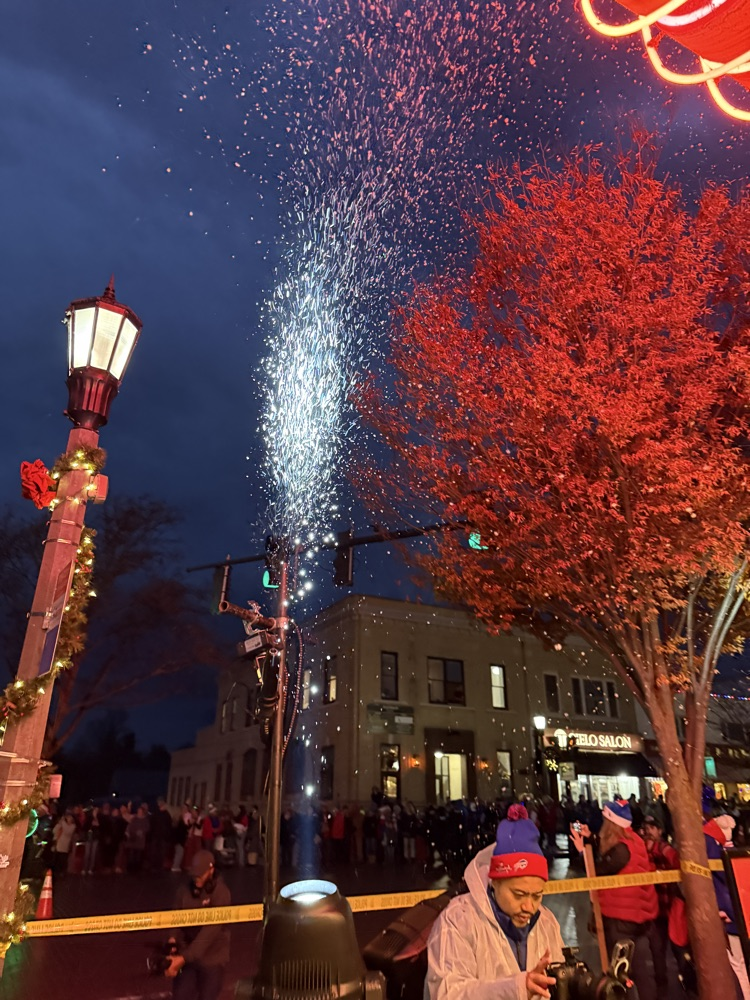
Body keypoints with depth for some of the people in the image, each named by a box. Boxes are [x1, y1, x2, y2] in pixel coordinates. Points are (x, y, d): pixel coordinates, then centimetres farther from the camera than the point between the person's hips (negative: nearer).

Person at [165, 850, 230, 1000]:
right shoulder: (186, 889, -4)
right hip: (187, 956, 4)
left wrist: (184, 957, -30)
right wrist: (174, 939, -20)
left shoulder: (220, 893, -19)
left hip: (212, 959, -4)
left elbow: (209, 932, -25)